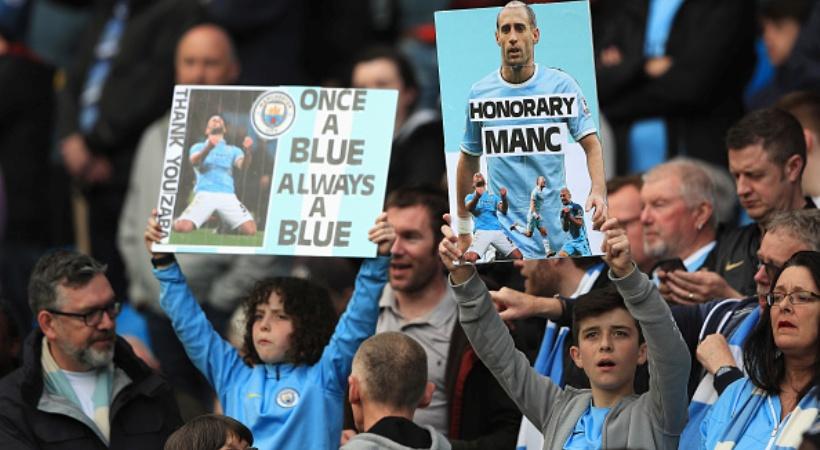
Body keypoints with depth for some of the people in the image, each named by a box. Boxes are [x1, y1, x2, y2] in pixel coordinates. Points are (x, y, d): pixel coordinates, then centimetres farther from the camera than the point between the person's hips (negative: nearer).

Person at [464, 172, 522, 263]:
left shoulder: (492, 196, 23)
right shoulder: (470, 197, 15)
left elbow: (503, 211, 7)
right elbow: (469, 208, -9)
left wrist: (504, 197, -13)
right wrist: (477, 196, -29)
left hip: (498, 231, 3)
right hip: (482, 231, -3)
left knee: (518, 256, -9)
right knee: (470, 258, -29)